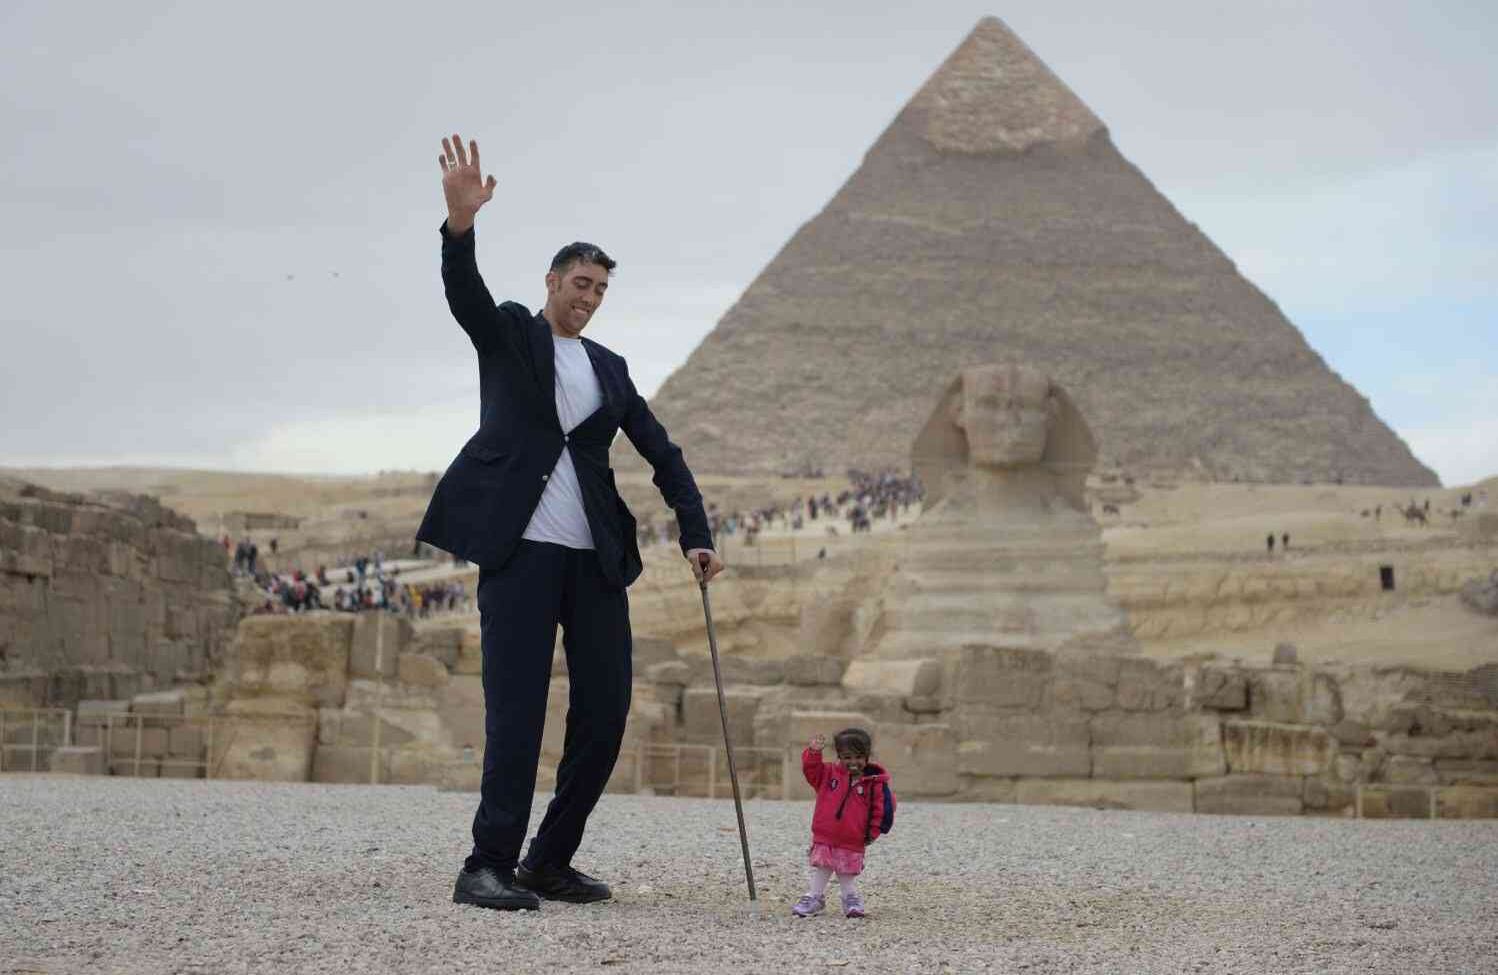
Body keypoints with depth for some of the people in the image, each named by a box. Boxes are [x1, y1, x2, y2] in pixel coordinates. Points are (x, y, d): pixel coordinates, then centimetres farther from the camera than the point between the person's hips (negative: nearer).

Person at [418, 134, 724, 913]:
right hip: (520, 549, -5)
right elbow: (463, 290, -14)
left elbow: (662, 454, 17)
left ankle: (550, 861, 14)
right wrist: (461, 223, -34)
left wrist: (696, 535, 3)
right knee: (516, 712, -12)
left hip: (595, 557, 5)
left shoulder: (608, 368, 20)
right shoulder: (508, 333, 8)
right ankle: (487, 866, -8)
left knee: (605, 711, 2)